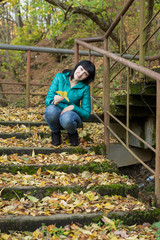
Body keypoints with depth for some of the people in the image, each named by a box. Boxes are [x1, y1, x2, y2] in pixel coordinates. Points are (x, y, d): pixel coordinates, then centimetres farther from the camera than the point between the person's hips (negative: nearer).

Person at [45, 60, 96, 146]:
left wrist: (73, 107, -25)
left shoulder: (85, 88, -8)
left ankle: (72, 133, 0)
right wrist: (54, 102, -34)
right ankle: (55, 132, -2)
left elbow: (86, 114, -6)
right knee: (51, 109, -35)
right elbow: (47, 100, -10)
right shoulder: (60, 77, -7)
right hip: (55, 115, 1)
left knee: (66, 119, -38)